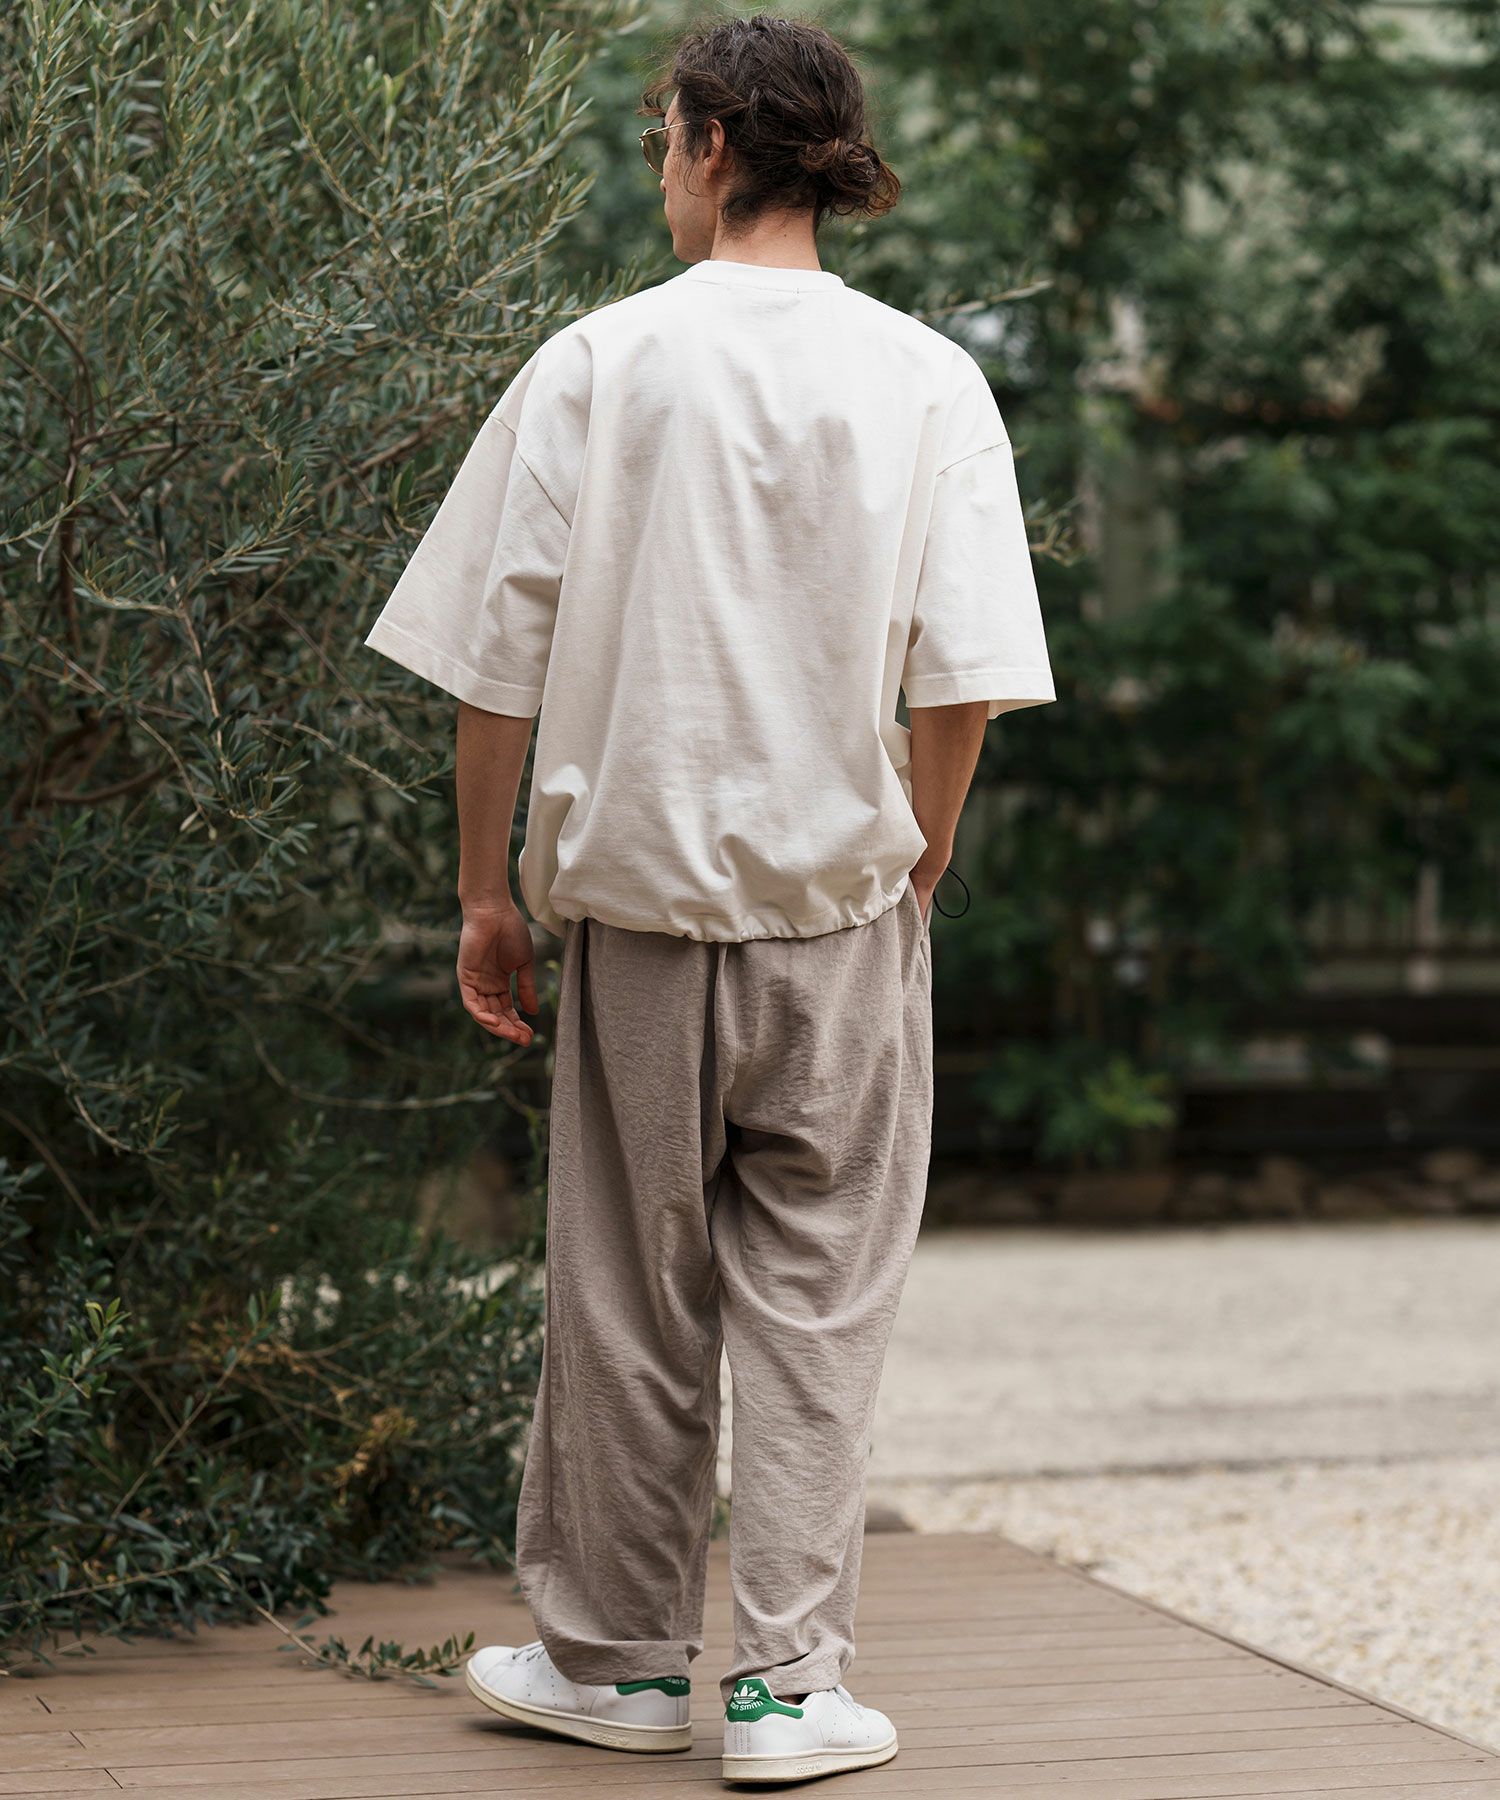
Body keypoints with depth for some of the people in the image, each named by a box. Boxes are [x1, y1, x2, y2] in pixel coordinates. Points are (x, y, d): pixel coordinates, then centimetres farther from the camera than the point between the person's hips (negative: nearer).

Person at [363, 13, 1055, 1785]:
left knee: (627, 1288, 12)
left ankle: (617, 1655, 24)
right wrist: (912, 866, 7)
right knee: (816, 1297, 8)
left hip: (635, 889, 0)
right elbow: (966, 680, -7)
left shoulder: (592, 364, -3)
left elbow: (496, 659, -2)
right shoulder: (927, 381, -3)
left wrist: (485, 890, 6)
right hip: (839, 899, 0)